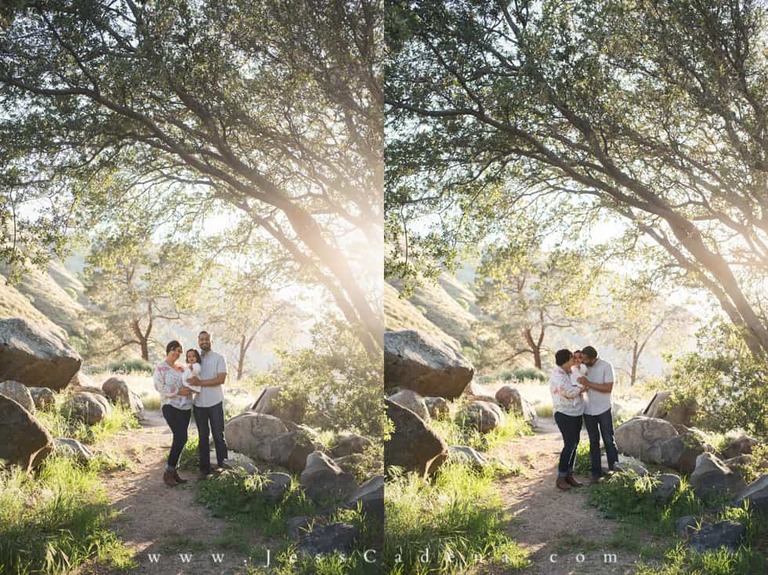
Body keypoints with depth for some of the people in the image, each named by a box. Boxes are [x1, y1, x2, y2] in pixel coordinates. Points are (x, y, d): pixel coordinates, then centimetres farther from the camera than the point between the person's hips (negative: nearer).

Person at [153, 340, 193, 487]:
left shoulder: (181, 368, 18)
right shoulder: (160, 367, -2)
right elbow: (159, 386, -13)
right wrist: (178, 391, -17)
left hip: (185, 407, 7)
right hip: (171, 407, -7)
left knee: (180, 439, 6)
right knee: (180, 438, -15)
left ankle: (173, 471, 14)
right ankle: (168, 473, -5)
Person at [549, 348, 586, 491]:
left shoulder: (570, 373, 12)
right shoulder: (557, 375, -16)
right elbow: (569, 392, -24)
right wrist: (583, 387, -8)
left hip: (576, 414, 9)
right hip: (564, 415, -9)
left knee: (574, 444, 10)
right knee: (569, 445, -9)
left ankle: (569, 475, 18)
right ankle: (560, 478, 0)